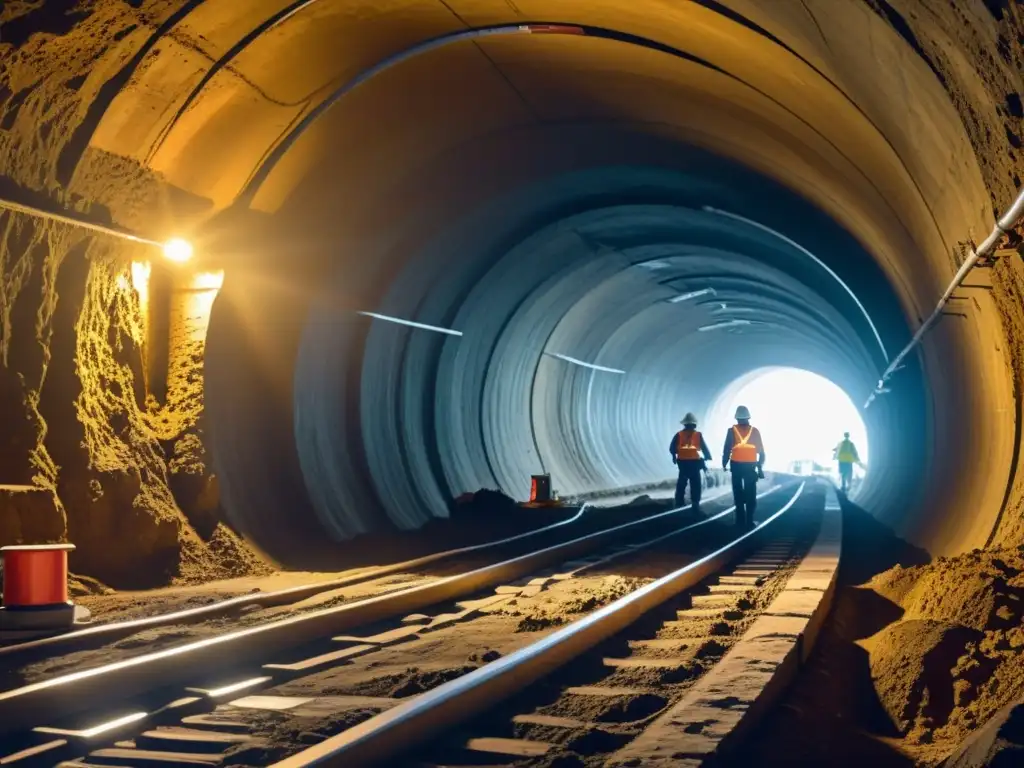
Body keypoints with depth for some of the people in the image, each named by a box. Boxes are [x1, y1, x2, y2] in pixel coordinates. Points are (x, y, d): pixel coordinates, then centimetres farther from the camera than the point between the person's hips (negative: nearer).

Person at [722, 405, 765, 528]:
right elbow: (761, 451, 1)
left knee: (739, 494, 7)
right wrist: (760, 467, 8)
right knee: (750, 495, 5)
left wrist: (724, 463, 1)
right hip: (750, 466, 1)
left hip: (736, 465, -1)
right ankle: (749, 521, 0)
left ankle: (741, 520, 4)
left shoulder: (732, 431, -5)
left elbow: (727, 449, -8)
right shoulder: (755, 431, 0)